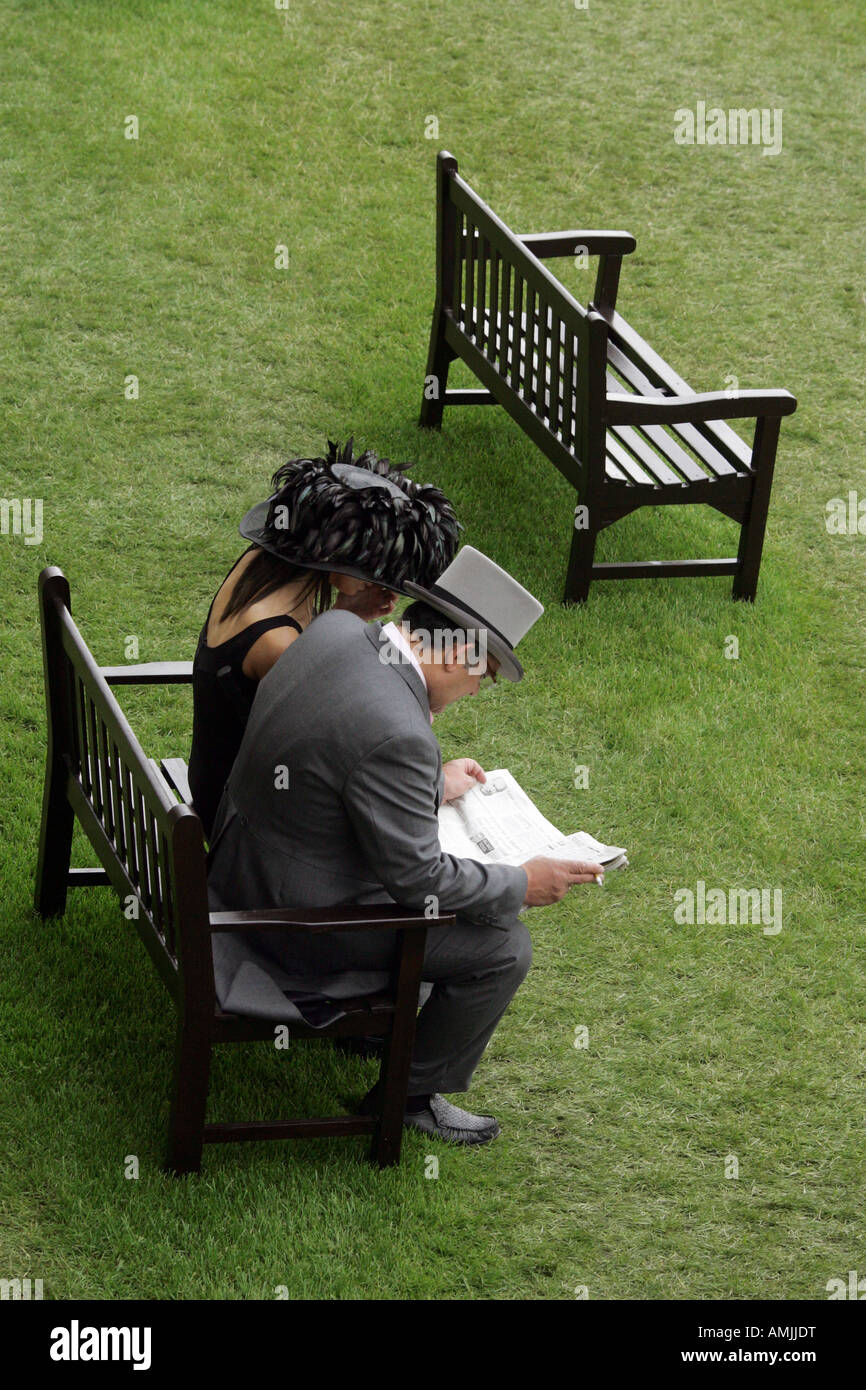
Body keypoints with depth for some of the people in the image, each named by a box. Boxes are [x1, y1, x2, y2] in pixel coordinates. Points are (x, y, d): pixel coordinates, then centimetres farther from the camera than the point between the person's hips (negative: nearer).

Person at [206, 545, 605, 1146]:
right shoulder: (397, 735, -32)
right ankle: (409, 1097, 16)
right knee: (504, 947, -1)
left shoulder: (337, 629, -7)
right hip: (304, 915, -9)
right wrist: (522, 885, -9)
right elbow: (418, 879, -22)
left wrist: (433, 786, 19)